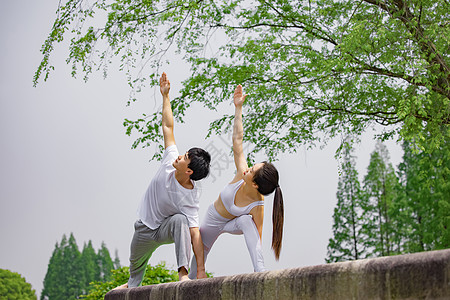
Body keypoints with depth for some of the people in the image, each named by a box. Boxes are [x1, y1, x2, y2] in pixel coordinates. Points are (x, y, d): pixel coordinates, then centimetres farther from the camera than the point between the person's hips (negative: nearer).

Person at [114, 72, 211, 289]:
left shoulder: (190, 198, -32)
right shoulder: (170, 161, -21)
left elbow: (195, 234, -36)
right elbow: (168, 127, -14)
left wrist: (201, 270, -42)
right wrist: (165, 96, -11)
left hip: (166, 230, -5)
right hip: (144, 230, 5)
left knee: (180, 220, -41)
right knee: (136, 269, 23)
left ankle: (183, 272, -40)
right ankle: (132, 285, 60)